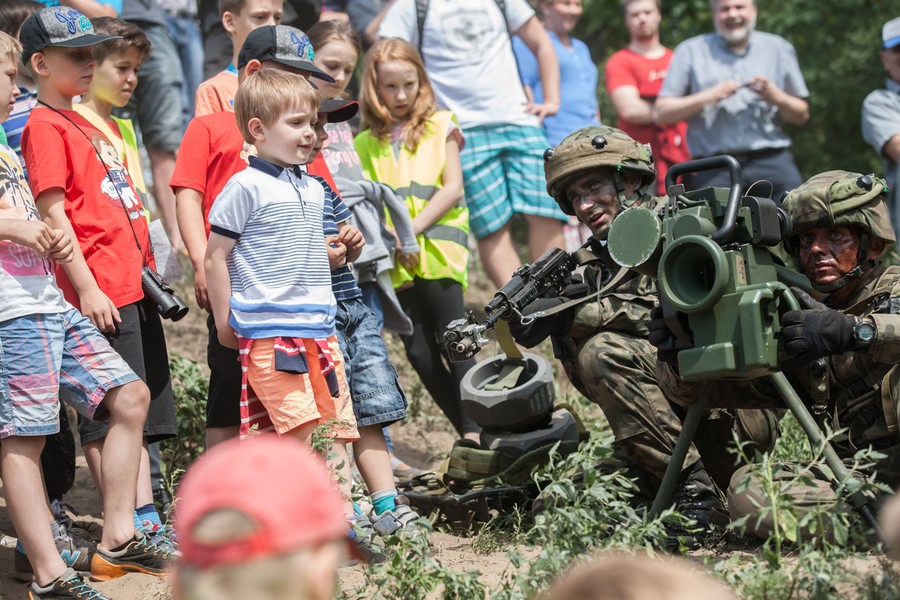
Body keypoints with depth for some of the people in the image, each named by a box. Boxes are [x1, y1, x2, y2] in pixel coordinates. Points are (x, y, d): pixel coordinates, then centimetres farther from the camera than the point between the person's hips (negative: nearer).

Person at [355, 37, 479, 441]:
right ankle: (468, 436, 8)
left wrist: (412, 230, -12)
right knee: (419, 353, 1)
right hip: (393, 262, 3)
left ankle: (476, 431, -10)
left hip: (436, 251, -3)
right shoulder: (366, 145, 13)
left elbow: (453, 187, -3)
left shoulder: (439, 127, 7)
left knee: (452, 343, -10)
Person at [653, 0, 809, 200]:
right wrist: (707, 97, -9)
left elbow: (802, 115, 15)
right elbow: (660, 113, 4)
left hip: (771, 161, 1)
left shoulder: (778, 49, 15)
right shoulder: (691, 52, 11)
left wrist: (776, 97, -5)